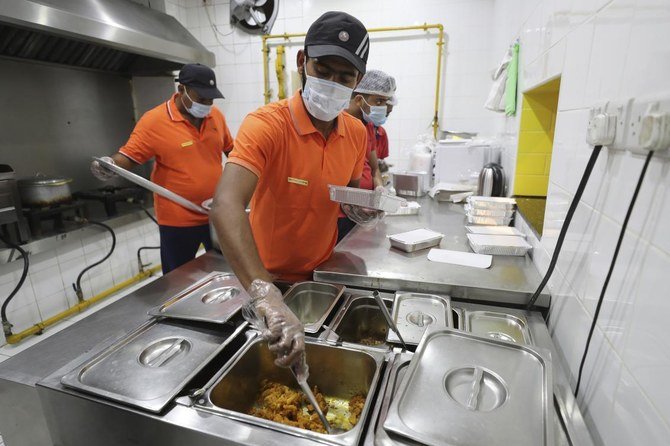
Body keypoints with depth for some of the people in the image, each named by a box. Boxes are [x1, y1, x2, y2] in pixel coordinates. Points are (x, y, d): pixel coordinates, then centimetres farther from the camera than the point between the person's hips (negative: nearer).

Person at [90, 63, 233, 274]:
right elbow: (129, 155, -13)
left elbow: (229, 148, 15)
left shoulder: (215, 115, 2)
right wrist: (110, 164, -34)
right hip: (179, 221, -4)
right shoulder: (154, 120, -13)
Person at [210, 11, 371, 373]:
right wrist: (266, 295, -54)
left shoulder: (357, 133, -7)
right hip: (270, 278, -4)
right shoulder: (266, 125, -26)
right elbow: (226, 206, -41)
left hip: (322, 273, 5)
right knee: (268, 361, 21)